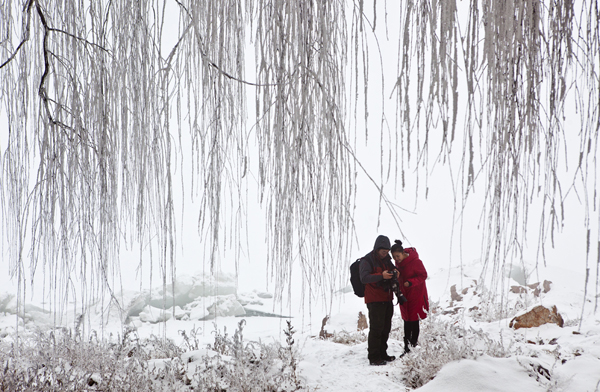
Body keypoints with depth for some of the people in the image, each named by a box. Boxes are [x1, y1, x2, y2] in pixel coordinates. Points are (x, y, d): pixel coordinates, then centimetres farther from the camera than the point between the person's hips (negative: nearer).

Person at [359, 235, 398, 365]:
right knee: (376, 328, -9)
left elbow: (391, 269, 28)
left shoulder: (386, 259, 15)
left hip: (387, 299, 8)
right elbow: (364, 278, -22)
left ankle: (382, 354, 23)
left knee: (386, 328, 12)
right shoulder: (367, 260, -10)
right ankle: (374, 357, -6)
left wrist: (394, 273, 3)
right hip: (374, 300, -8)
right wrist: (381, 276, -31)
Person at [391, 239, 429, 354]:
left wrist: (411, 282, -26)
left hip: (416, 295, -7)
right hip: (404, 295, 7)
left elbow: (423, 275, -14)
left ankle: (414, 347, 7)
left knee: (414, 322, -2)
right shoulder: (398, 262, 1)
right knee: (407, 321, 12)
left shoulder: (415, 261, -20)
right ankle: (407, 347, 20)